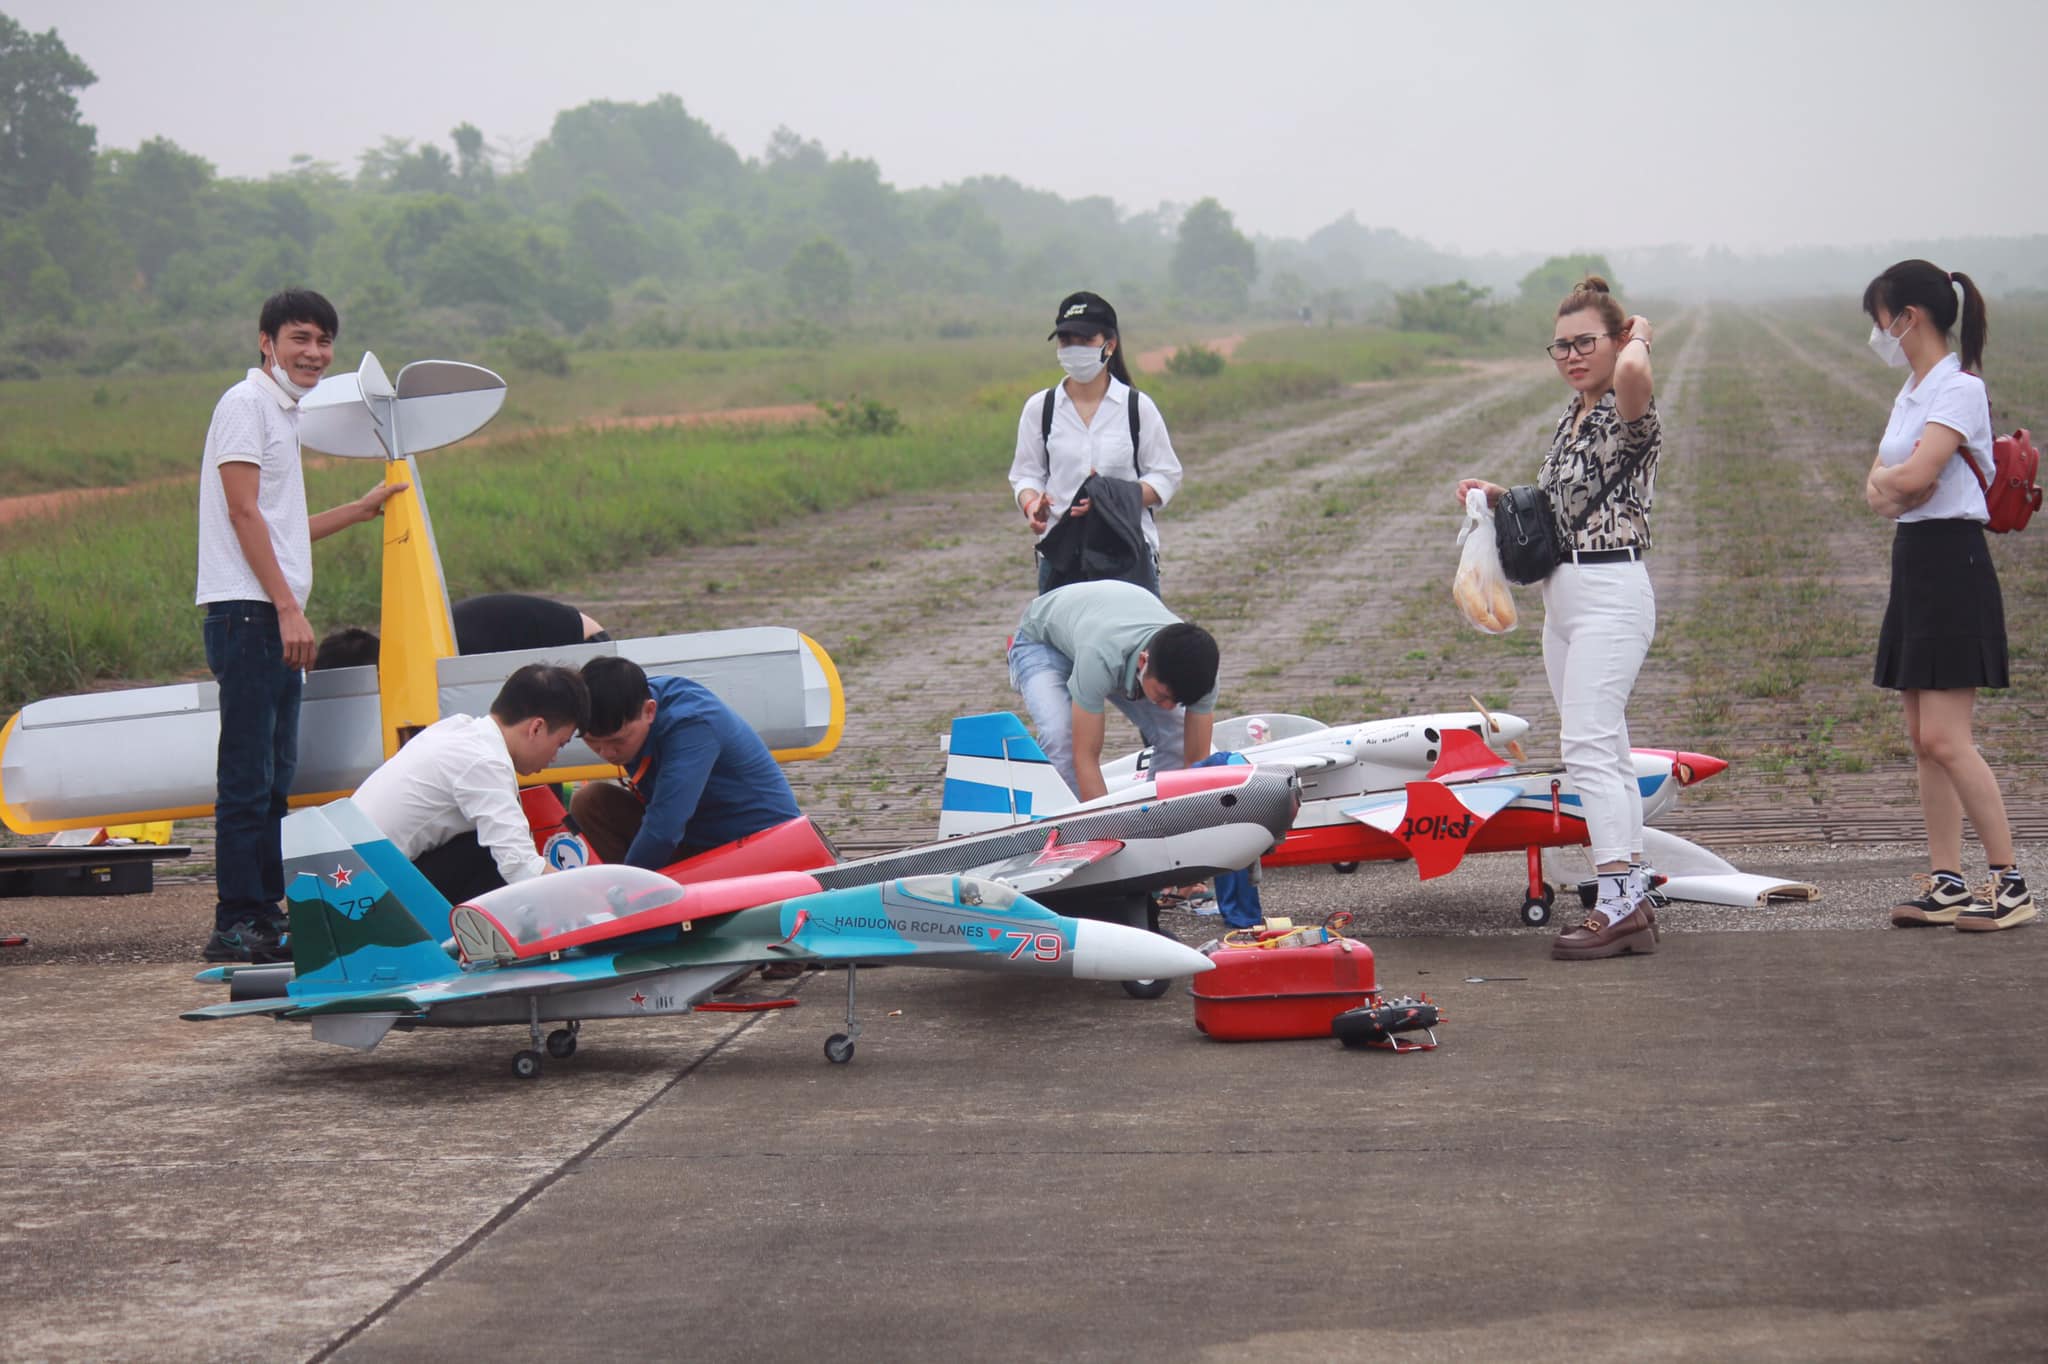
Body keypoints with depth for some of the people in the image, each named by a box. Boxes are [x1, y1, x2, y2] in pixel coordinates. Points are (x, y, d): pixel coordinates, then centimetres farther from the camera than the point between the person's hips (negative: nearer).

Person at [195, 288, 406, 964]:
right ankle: (235, 925, -8)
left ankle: (266, 916, 15)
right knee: (247, 777, -10)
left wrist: (361, 509, 34)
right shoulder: (246, 403, -6)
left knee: (274, 777, 11)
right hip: (247, 611, -10)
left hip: (276, 619, 10)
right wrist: (288, 608, -18)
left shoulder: (284, 413, 22)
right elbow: (243, 512, -14)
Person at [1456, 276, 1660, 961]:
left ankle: (1620, 899, -18)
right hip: (1562, 592, 10)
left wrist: (1639, 337, -16)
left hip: (1611, 590, -10)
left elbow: (1633, 373, -38)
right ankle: (1633, 901, 13)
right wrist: (1502, 497, 12)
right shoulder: (1573, 416, 16)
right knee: (1604, 750, 9)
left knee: (1587, 745, -17)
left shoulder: (1627, 412, -12)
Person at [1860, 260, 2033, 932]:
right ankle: (1947, 882, 11)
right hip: (1914, 563, 10)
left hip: (1952, 566, -10)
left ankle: (2011, 882, -6)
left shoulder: (1960, 389, -13)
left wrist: (1888, 477, -5)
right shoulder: (1913, 391, 16)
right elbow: (1878, 489, 12)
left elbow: (1913, 476, -25)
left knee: (1944, 739, -12)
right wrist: (1891, 485, -9)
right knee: (1924, 739, 8)